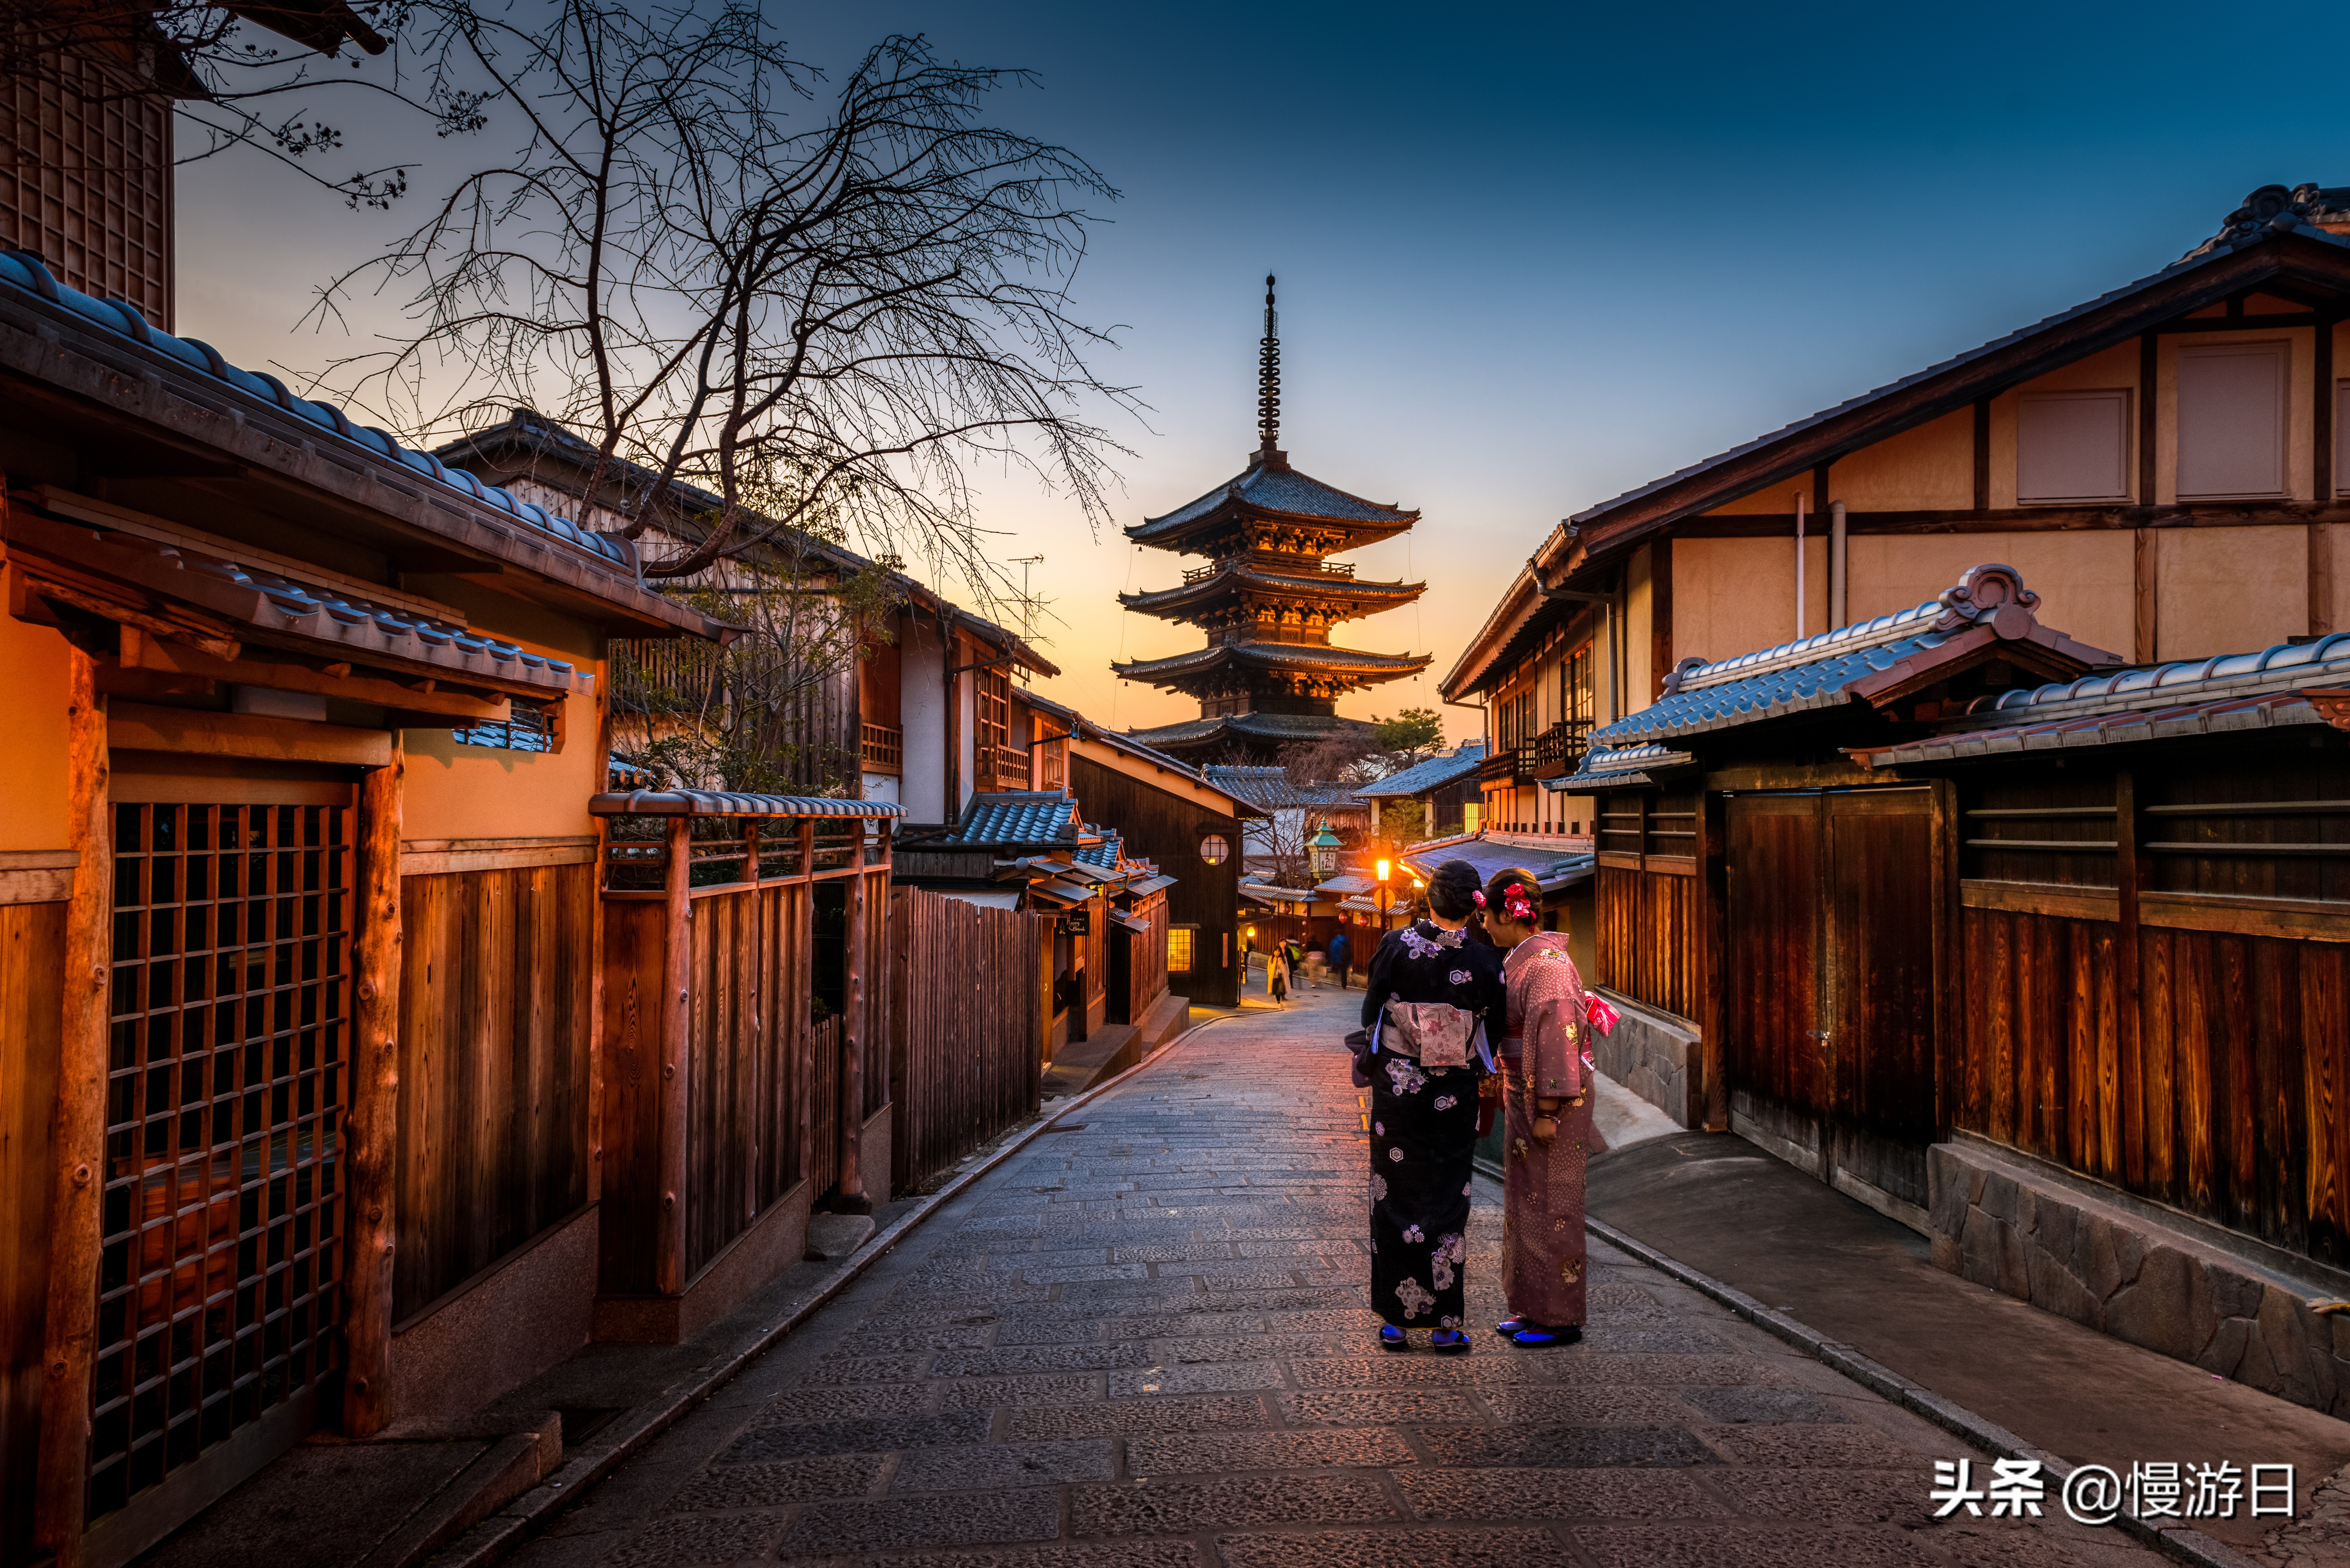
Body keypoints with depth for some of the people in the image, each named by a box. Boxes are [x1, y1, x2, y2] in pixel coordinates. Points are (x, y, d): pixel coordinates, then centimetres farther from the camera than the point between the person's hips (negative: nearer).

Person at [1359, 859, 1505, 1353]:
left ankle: (1396, 1321, 16)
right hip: (1454, 1098, 0)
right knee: (1447, 1202, 10)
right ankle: (1445, 1324, 15)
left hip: (1396, 1089, 0)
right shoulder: (1485, 961, -10)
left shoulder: (1396, 945, -11)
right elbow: (1492, 1034, 0)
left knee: (1394, 1199, 10)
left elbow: (1370, 1014, -2)